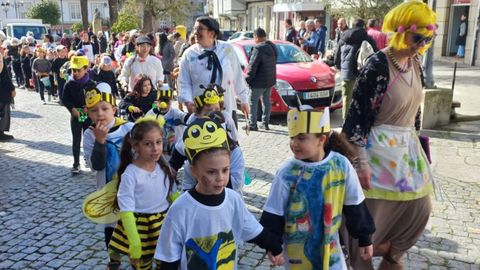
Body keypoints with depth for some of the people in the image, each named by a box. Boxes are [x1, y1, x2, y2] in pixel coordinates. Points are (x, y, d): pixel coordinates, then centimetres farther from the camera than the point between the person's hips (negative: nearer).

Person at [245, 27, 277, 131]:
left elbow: (252, 67, -20)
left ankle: (252, 125, 4)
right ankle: (266, 123, 24)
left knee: (253, 102, 2)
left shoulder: (258, 49, -20)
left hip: (259, 82, -8)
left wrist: (247, 79, -11)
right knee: (266, 101, 18)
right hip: (270, 80, 8)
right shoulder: (272, 47, 7)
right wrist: (272, 77, 16)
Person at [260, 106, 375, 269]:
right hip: (297, 249, -2)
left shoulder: (341, 164, -13)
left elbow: (355, 206, -1)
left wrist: (364, 239, 6)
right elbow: (273, 214, -9)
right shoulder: (287, 172, -18)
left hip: (330, 245, 2)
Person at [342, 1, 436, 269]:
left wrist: (414, 142, 19)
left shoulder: (415, 64, 5)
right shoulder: (378, 65, -20)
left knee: (420, 207, 14)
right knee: (368, 215, 4)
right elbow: (358, 116, -20)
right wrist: (360, 162, -21)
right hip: (379, 147, -8)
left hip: (407, 146, 8)